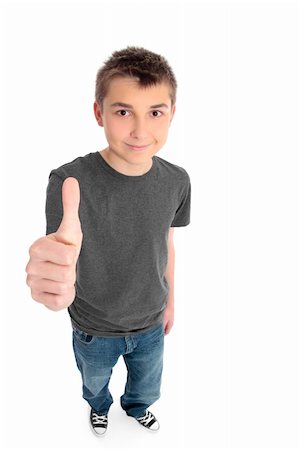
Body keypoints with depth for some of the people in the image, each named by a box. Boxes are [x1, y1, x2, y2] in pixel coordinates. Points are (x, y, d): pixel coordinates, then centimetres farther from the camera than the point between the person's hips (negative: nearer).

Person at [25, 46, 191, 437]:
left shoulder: (177, 181, -16)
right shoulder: (69, 181, -30)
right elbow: (62, 263, -40)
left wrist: (170, 299, 10)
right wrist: (55, 288, -64)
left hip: (151, 324, 3)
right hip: (94, 330, -2)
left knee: (148, 386, 31)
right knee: (94, 383, 30)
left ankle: (137, 407, 67)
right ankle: (99, 406, 66)